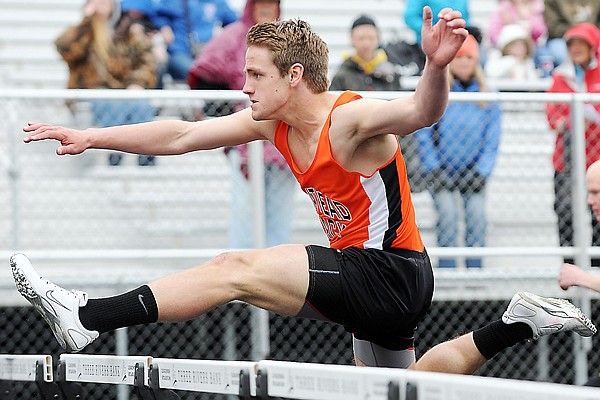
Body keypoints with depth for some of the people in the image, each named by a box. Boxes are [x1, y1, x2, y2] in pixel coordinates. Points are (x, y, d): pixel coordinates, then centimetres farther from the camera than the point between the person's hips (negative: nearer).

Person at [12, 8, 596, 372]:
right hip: (373, 281, 10)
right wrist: (91, 138, 2)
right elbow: (181, 136, 7)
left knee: (235, 269, -20)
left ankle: (86, 317, -21)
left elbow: (421, 112, -39)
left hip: (393, 273, -10)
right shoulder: (271, 122, 4)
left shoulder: (350, 119, -20)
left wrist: (436, 63, -61)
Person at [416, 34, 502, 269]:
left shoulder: (487, 94, 1)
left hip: (474, 169, 2)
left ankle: (475, 268, -1)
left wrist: (482, 171, -4)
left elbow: (493, 138, 3)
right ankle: (446, 267, -8)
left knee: (477, 214, -9)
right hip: (442, 169, -2)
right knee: (447, 213, -15)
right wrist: (433, 168, -7)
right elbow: (423, 133, -3)